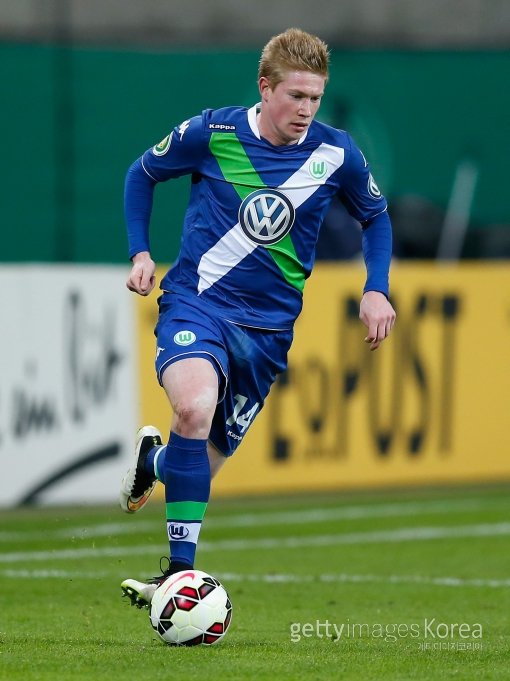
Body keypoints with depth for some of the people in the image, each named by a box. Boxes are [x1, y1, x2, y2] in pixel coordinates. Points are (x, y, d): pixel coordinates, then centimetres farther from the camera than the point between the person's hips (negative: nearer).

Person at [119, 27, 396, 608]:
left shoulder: (336, 154, -3)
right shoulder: (212, 134, -8)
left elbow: (375, 216, 16)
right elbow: (142, 174, 10)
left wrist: (375, 290, 3)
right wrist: (140, 252, 1)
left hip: (269, 322, 3)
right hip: (196, 301, -3)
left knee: (206, 460, 6)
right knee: (195, 406, -32)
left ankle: (153, 460, 46)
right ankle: (181, 571, -25)